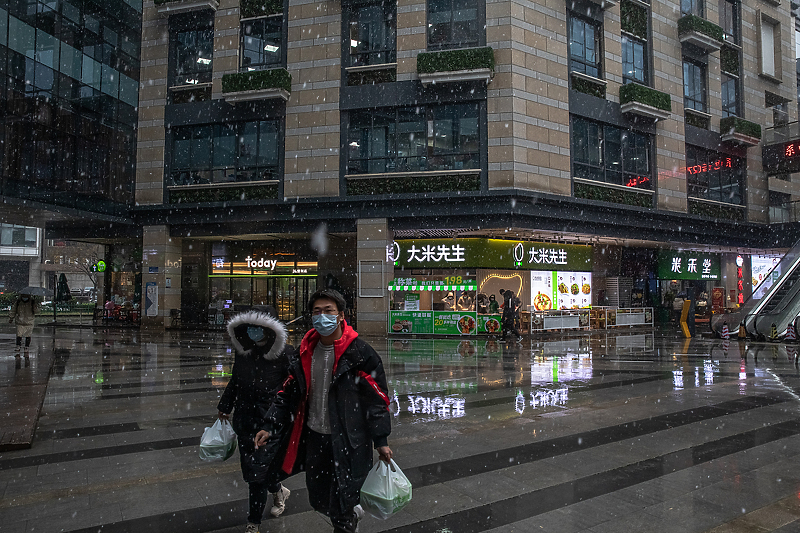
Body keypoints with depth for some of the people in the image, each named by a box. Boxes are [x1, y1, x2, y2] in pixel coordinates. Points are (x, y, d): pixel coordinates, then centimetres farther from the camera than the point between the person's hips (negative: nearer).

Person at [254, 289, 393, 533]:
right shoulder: (306, 352, 3)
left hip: (347, 442, -6)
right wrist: (270, 427, 5)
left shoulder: (360, 352, -13)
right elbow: (289, 393, 11)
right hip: (313, 437, 6)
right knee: (318, 500, 18)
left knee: (340, 509, 0)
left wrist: (381, 441, -9)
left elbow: (377, 398, -9)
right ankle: (353, 513, 47)